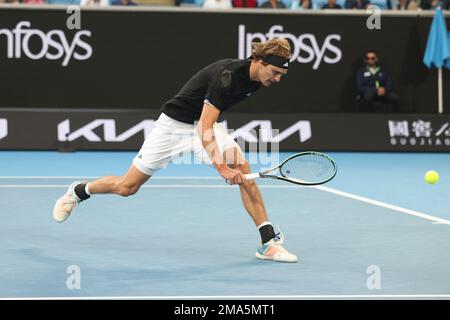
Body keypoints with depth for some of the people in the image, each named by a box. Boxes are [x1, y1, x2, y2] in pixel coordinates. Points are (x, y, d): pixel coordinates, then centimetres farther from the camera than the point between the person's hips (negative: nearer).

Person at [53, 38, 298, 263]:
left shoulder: (255, 79, -6)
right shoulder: (228, 76, -32)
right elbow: (204, 127, -35)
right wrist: (221, 168, -42)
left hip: (206, 123, 6)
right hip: (175, 124, -6)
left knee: (242, 167, -19)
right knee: (127, 187, 3)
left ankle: (268, 241, -18)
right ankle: (78, 191, 33)